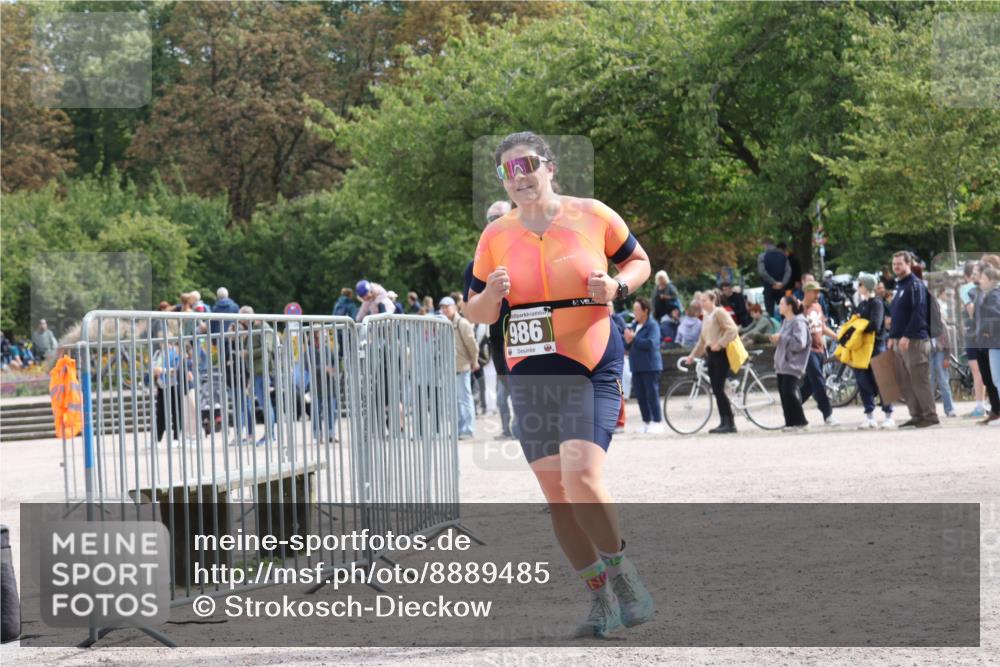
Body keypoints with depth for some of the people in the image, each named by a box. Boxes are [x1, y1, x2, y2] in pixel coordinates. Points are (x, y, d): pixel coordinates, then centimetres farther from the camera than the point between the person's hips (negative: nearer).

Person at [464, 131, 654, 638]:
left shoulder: (592, 216, -3)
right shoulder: (496, 236, 5)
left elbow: (638, 261, 12)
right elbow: (476, 313, 12)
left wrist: (617, 287, -10)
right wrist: (492, 296, -11)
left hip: (594, 367, -4)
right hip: (531, 373, 4)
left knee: (581, 477, -20)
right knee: (555, 492, 3)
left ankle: (622, 572, 3)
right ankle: (600, 597, 15)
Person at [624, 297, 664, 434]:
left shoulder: (652, 325, -8)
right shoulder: (634, 325, 16)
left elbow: (651, 343, -22)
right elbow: (627, 346, 19)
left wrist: (634, 339, -17)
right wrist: (628, 341, -4)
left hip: (650, 367, -8)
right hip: (637, 366, 8)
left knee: (652, 394, -6)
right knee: (640, 396, 7)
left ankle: (657, 422, -1)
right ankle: (646, 422, 14)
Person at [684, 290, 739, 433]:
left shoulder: (719, 312, -8)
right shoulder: (706, 316, 17)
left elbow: (732, 330, -19)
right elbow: (702, 339, 24)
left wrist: (719, 344, -22)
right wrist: (692, 355, 20)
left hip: (720, 353, -8)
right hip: (711, 354, 8)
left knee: (719, 389, -12)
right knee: (716, 390, 5)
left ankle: (730, 423, -10)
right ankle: (724, 422, 9)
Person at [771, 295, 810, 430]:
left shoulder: (798, 322, -11)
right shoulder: (785, 321, 17)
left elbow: (799, 343, -21)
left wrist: (781, 338, -16)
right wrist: (776, 339, 8)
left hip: (792, 365, -9)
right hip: (782, 364, 9)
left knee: (789, 393, -15)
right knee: (783, 394, 4)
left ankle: (800, 421, -6)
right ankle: (790, 422, 7)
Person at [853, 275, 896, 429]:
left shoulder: (876, 303, -9)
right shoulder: (862, 304, 16)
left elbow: (875, 325, -19)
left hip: (875, 346, -8)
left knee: (879, 381, -4)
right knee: (863, 382, 4)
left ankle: (888, 416, 3)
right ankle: (869, 416, 10)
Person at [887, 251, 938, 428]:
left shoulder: (915, 285, -9)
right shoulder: (900, 286, 19)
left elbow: (919, 313, -18)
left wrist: (907, 336, -23)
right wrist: (892, 336, 17)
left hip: (915, 340, -9)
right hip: (900, 341, 9)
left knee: (920, 380, -9)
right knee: (904, 381, 7)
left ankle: (930, 415, -7)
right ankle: (916, 415, 11)